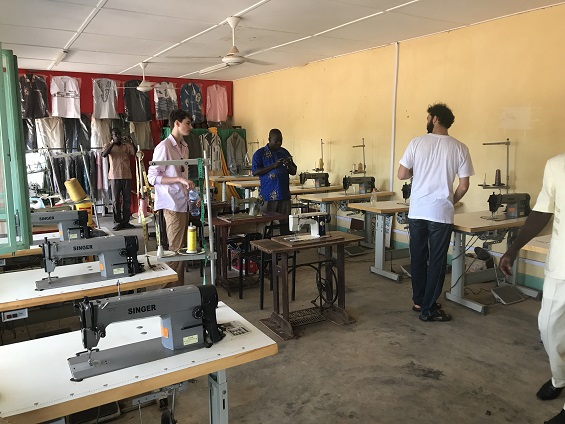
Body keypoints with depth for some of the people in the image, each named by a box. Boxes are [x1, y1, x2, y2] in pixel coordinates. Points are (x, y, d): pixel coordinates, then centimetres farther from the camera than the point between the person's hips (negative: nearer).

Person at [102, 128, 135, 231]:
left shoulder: (126, 145, 9)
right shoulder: (108, 145, 3)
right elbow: (104, 154, -17)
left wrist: (129, 142, -11)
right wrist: (113, 143, -18)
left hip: (127, 176, 2)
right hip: (115, 177, -2)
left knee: (127, 200, 5)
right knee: (116, 200, 1)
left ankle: (126, 221, 13)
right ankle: (117, 222, 7)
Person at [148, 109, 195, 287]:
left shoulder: (184, 147, 15)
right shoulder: (164, 147, -12)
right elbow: (153, 177, -16)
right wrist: (180, 179, -22)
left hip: (183, 203, 9)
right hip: (172, 205, -8)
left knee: (182, 247, 12)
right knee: (176, 249, -6)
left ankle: (179, 286, 22)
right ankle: (170, 288, 4)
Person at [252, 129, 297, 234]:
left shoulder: (285, 152, 13)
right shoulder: (260, 153, 1)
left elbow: (293, 172, 16)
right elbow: (255, 171, -9)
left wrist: (289, 165, -7)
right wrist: (273, 165, -16)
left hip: (284, 194, 4)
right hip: (268, 195, -3)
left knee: (285, 223, 4)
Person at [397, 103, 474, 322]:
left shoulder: (417, 143, -3)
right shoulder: (459, 148, -3)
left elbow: (402, 175, -2)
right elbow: (464, 185, -3)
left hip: (417, 211, 2)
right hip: (441, 213, -1)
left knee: (418, 258, 15)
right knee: (437, 261, 7)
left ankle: (419, 301, 27)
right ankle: (428, 308, 12)